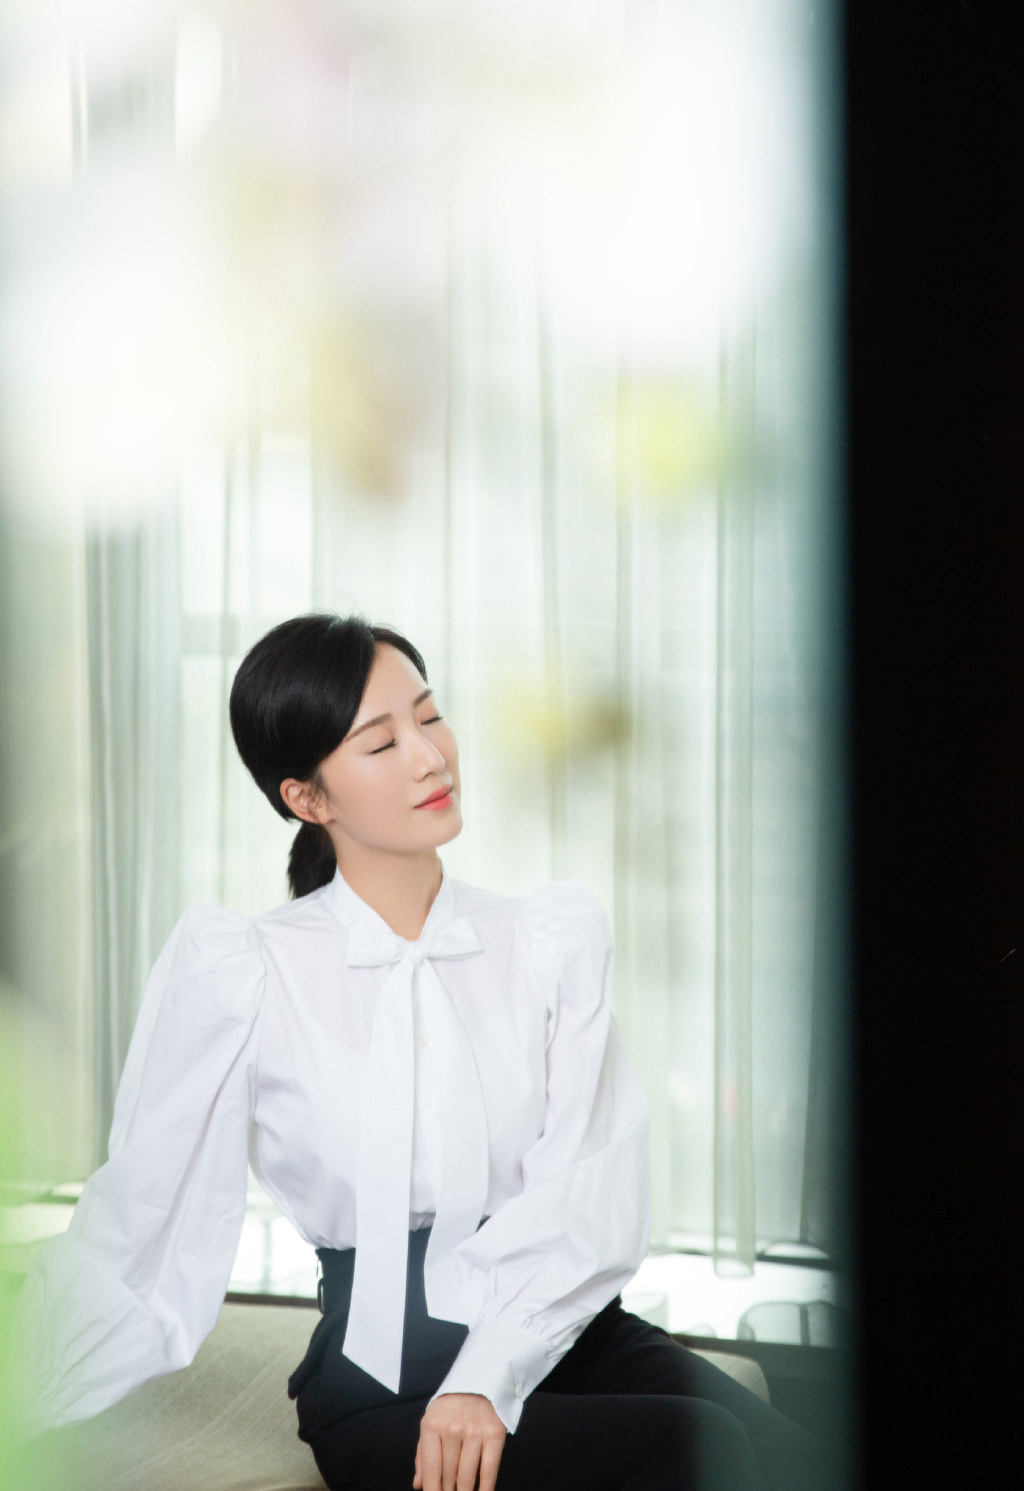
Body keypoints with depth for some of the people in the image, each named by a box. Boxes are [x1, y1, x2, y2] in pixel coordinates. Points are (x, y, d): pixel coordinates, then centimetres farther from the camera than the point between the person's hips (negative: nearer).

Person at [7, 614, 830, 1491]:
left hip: (566, 1333, 4)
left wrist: (488, 1378, -17)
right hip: (382, 1384, -4)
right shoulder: (241, 969, 0)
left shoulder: (554, 938, 7)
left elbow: (588, 1194, -3)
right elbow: (138, 1220, 2)